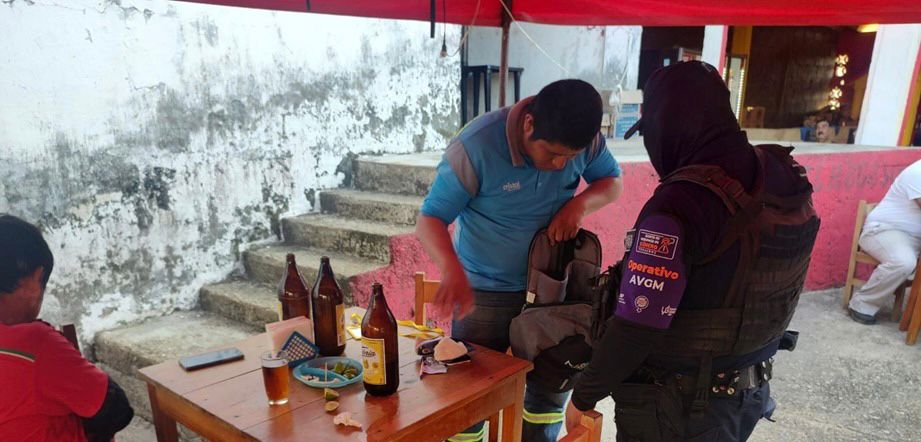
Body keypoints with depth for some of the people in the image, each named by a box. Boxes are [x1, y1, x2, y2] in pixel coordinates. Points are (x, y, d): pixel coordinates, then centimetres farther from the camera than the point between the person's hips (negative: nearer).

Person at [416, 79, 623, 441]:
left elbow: (613, 182, 4)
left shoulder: (585, 139, -13)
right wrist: (452, 269, -43)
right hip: (484, 291, -4)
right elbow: (430, 220, -23)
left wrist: (581, 204, -20)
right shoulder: (476, 146, -26)